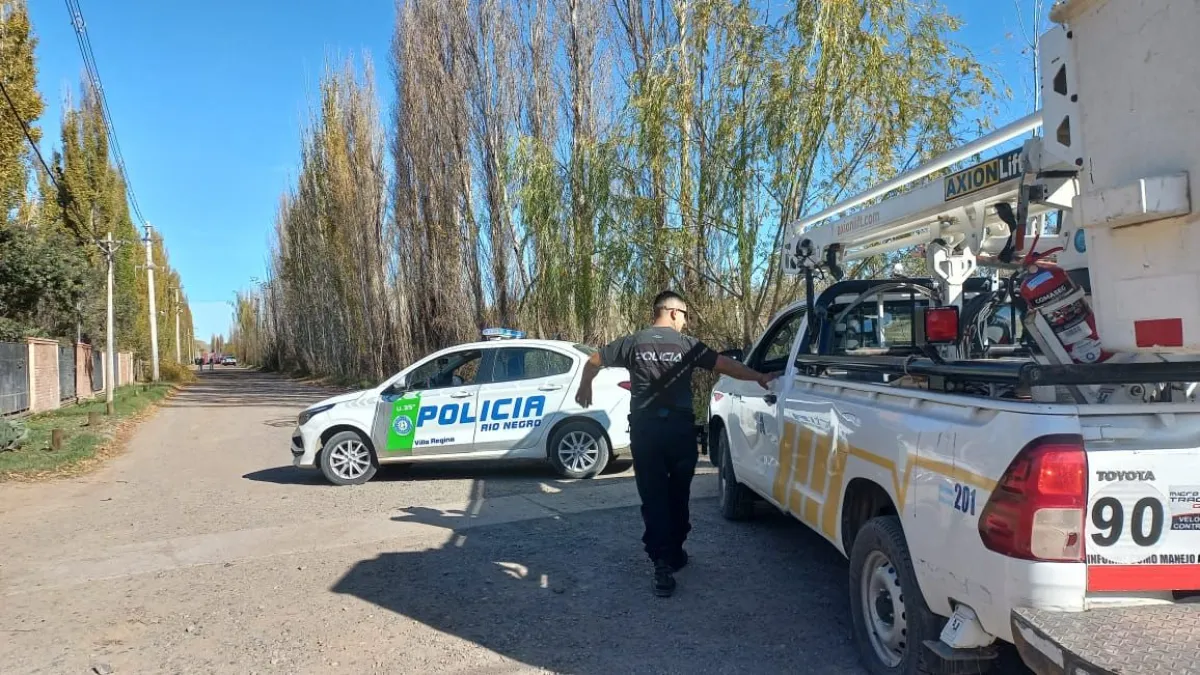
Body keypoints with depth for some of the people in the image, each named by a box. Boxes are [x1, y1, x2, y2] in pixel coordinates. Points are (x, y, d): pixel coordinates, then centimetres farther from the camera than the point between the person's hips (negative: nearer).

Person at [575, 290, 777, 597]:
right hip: (679, 427, 0)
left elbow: (593, 361, 13)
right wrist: (761, 378, 3)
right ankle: (674, 552, 28)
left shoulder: (632, 342, 4)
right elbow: (725, 364, -5)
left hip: (644, 428, 0)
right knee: (678, 494, 17)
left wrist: (584, 388, 31)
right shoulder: (687, 344, 0)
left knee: (653, 497, 3)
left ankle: (662, 562, -6)